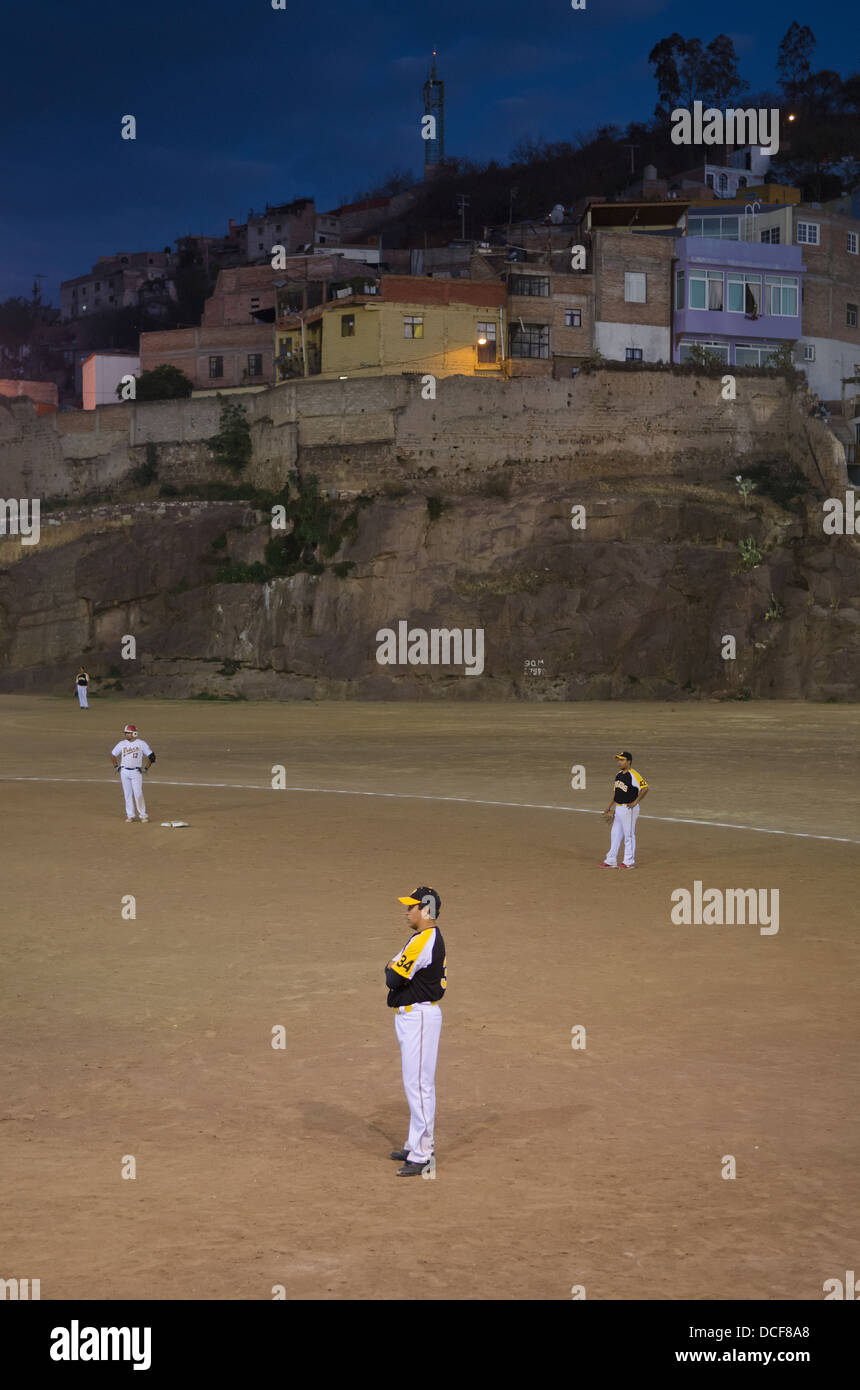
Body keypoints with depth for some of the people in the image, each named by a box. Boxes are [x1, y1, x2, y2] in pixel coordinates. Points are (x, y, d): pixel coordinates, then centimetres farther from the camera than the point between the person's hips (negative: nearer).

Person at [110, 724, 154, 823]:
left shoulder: (141, 744, -3)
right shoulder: (122, 744, 5)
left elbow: (151, 756, 2)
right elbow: (113, 754, 18)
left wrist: (146, 768, -1)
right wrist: (116, 766, 11)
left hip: (136, 772, -3)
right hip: (124, 772, 3)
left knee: (138, 794, -8)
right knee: (127, 794, 5)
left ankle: (143, 815, 0)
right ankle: (130, 815, 11)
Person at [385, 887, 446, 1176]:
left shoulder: (423, 941, -19)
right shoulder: (433, 938, 14)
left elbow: (394, 979, -21)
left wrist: (391, 966, 2)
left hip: (418, 1018, -11)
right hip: (411, 1016, 11)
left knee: (419, 1086, -8)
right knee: (417, 1084, 19)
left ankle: (422, 1157, -6)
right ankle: (417, 1146, 29)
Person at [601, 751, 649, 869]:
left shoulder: (633, 775, -17)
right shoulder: (618, 774, 11)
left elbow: (644, 788, -25)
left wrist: (635, 802, -22)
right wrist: (609, 806, 17)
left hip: (629, 809, -9)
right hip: (618, 808, 9)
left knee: (629, 835, -1)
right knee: (615, 834, 12)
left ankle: (629, 862, 7)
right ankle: (611, 861, 18)